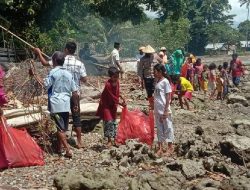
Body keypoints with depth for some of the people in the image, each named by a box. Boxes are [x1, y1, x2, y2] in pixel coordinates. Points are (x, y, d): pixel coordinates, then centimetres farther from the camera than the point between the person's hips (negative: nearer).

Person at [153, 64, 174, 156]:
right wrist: (154, 108, 14)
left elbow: (168, 97, -14)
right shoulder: (157, 81, 11)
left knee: (167, 127, 2)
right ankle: (160, 147, 17)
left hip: (164, 109, -8)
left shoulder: (165, 82, -12)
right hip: (157, 109, 8)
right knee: (159, 128, 11)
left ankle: (170, 147, 13)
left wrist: (166, 110, -17)